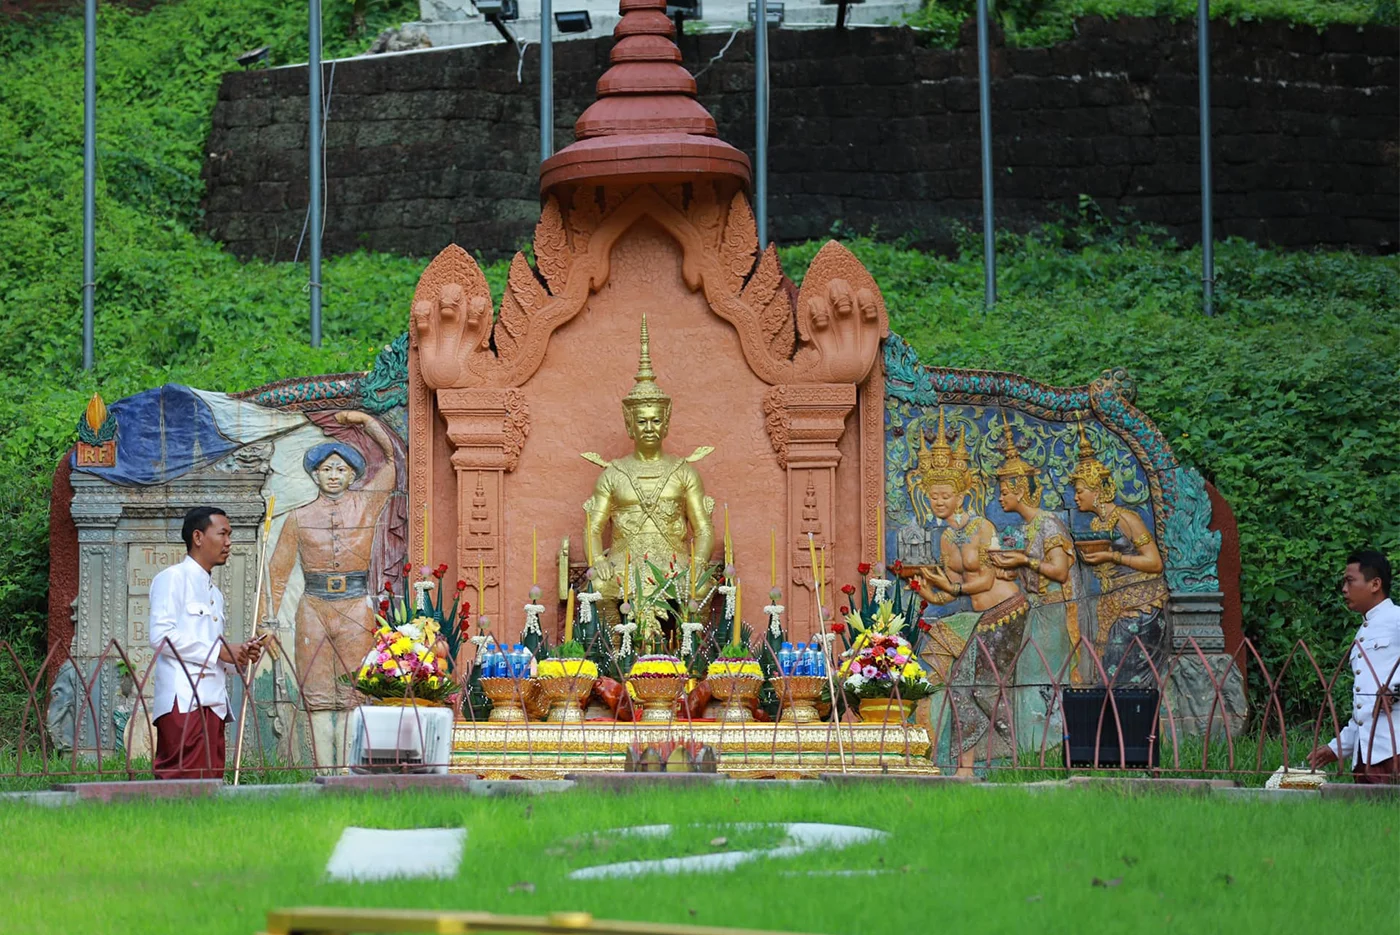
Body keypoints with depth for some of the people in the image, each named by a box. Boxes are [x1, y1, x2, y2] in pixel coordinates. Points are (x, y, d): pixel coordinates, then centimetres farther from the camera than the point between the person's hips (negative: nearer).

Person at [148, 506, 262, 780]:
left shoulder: (214, 594, 27)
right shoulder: (173, 578, 1)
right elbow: (161, 636, -13)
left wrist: (239, 656, 7)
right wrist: (219, 652, -11)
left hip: (213, 703, 9)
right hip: (182, 703, -9)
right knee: (183, 781, -17)